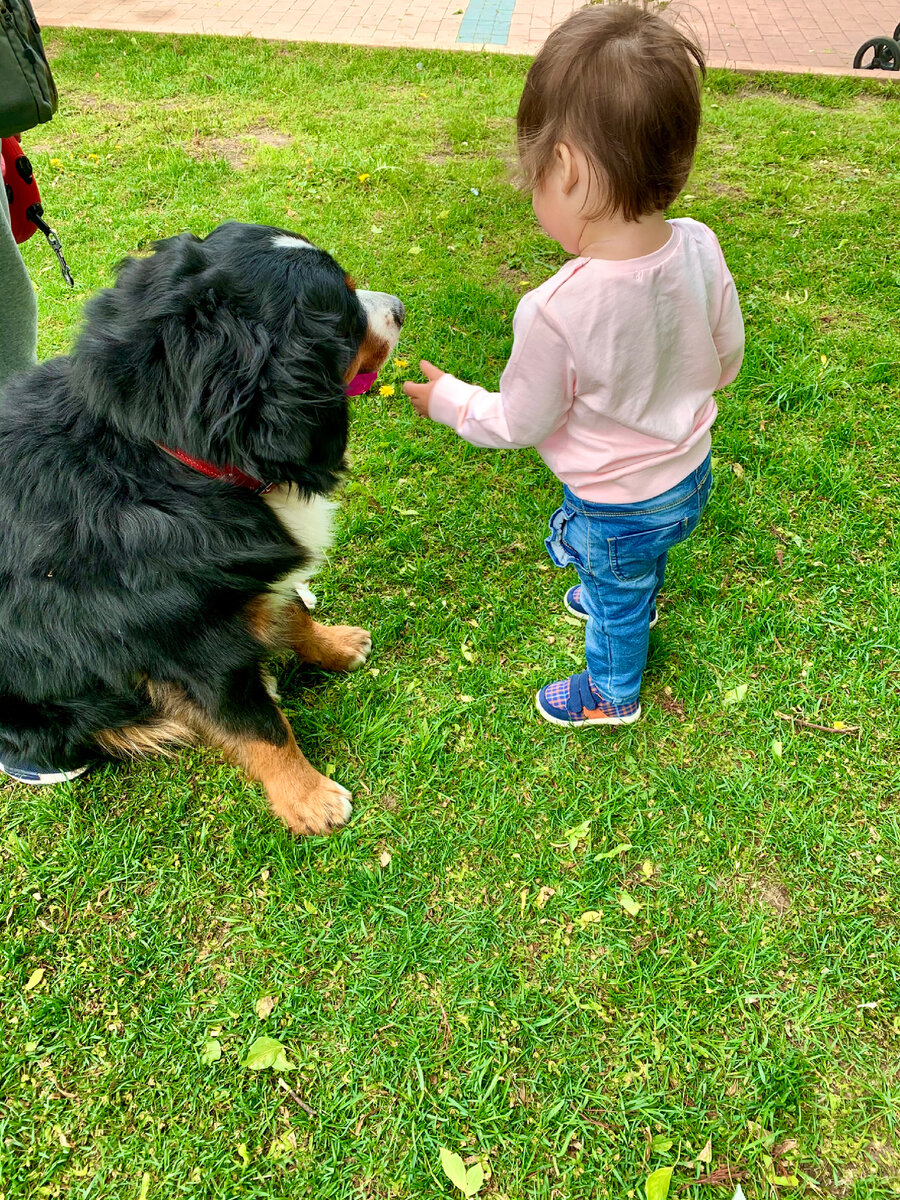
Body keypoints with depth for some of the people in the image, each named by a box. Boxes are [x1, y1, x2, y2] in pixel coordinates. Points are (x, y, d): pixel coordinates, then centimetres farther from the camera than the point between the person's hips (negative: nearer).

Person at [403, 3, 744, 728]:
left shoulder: (557, 313, -36)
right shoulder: (700, 248, -18)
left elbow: (519, 424, -21)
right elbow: (726, 361, -2)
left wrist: (447, 400, -3)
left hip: (617, 508, -5)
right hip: (691, 474, 6)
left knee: (617, 599, 23)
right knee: (643, 565, 36)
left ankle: (613, 695, 52)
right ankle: (636, 606, 69)